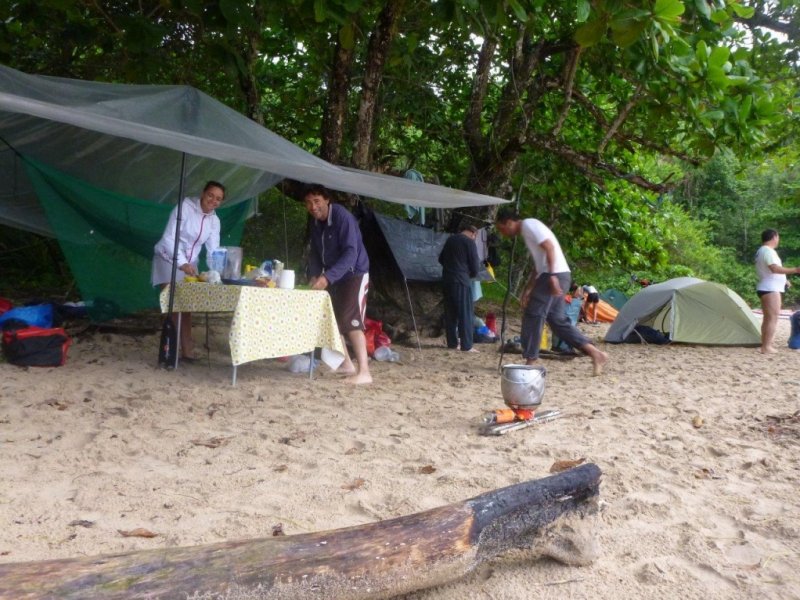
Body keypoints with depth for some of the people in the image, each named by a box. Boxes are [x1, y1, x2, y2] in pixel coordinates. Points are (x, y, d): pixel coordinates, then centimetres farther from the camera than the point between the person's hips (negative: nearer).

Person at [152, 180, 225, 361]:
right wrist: (182, 263, -38)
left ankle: (186, 351, 8)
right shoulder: (185, 206, -18)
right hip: (169, 260, -6)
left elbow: (213, 250, -5)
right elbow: (169, 238, -26)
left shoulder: (214, 220, 1)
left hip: (190, 265, 6)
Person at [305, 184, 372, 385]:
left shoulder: (342, 217, -23)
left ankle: (364, 372, -23)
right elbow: (315, 252, 8)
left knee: (351, 320, -20)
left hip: (354, 274, -9)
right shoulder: (316, 224, 3)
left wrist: (327, 277, -39)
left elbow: (351, 253, -31)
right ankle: (346, 363, 25)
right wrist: (314, 275, -11)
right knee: (332, 319, 12)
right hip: (334, 277, 9)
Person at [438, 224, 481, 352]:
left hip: (447, 280, 7)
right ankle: (466, 345, -1)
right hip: (461, 281, -7)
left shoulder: (450, 239, 13)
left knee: (450, 313, 12)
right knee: (465, 314, -2)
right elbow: (475, 266, -6)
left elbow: (441, 259, 24)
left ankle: (452, 343, 17)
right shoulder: (470, 242, -7)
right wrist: (471, 275, 13)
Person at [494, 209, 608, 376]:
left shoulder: (529, 225, -6)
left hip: (555, 275, -10)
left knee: (533, 315, -3)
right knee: (557, 319, 9)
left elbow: (549, 247, -18)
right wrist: (527, 289, 28)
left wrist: (552, 276, -24)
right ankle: (596, 353, 8)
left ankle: (530, 361, 3)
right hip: (558, 276, 10)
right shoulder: (526, 231, 24)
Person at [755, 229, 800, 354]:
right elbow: (775, 268, -29)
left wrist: (783, 280, 33)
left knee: (768, 318, 15)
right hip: (770, 289, -11)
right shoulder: (768, 251, -15)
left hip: (766, 288, 11)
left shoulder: (761, 251, 18)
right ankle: (767, 347, -13)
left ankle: (765, 344, 21)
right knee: (772, 318, -11)